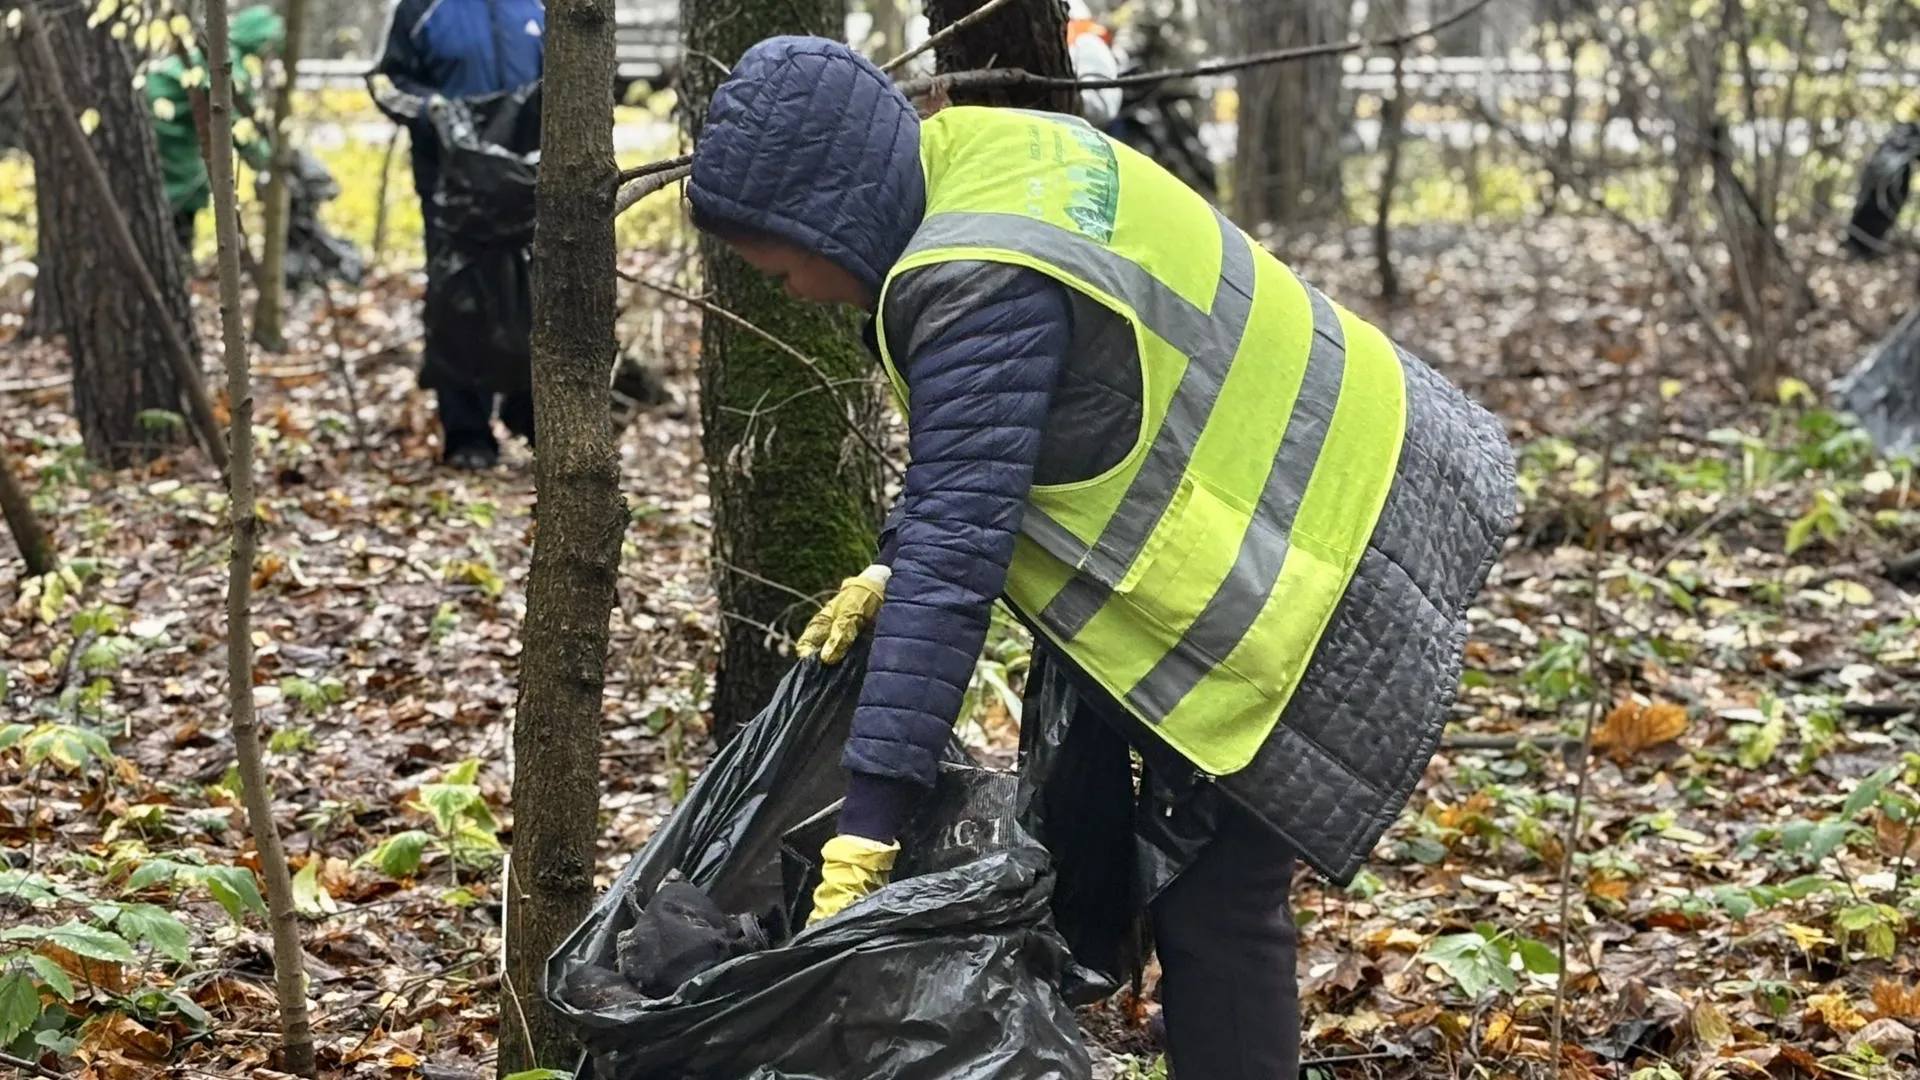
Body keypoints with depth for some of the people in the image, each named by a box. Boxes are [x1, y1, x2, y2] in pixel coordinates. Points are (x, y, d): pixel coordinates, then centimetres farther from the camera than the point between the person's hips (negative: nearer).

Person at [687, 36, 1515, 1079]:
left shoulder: (987, 287, -27)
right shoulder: (986, 154, 1)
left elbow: (957, 557, -32)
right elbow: (975, 452, 12)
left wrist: (867, 825, -32)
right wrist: (890, 570, -2)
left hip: (1317, 571, -10)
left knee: (1213, 891, -6)